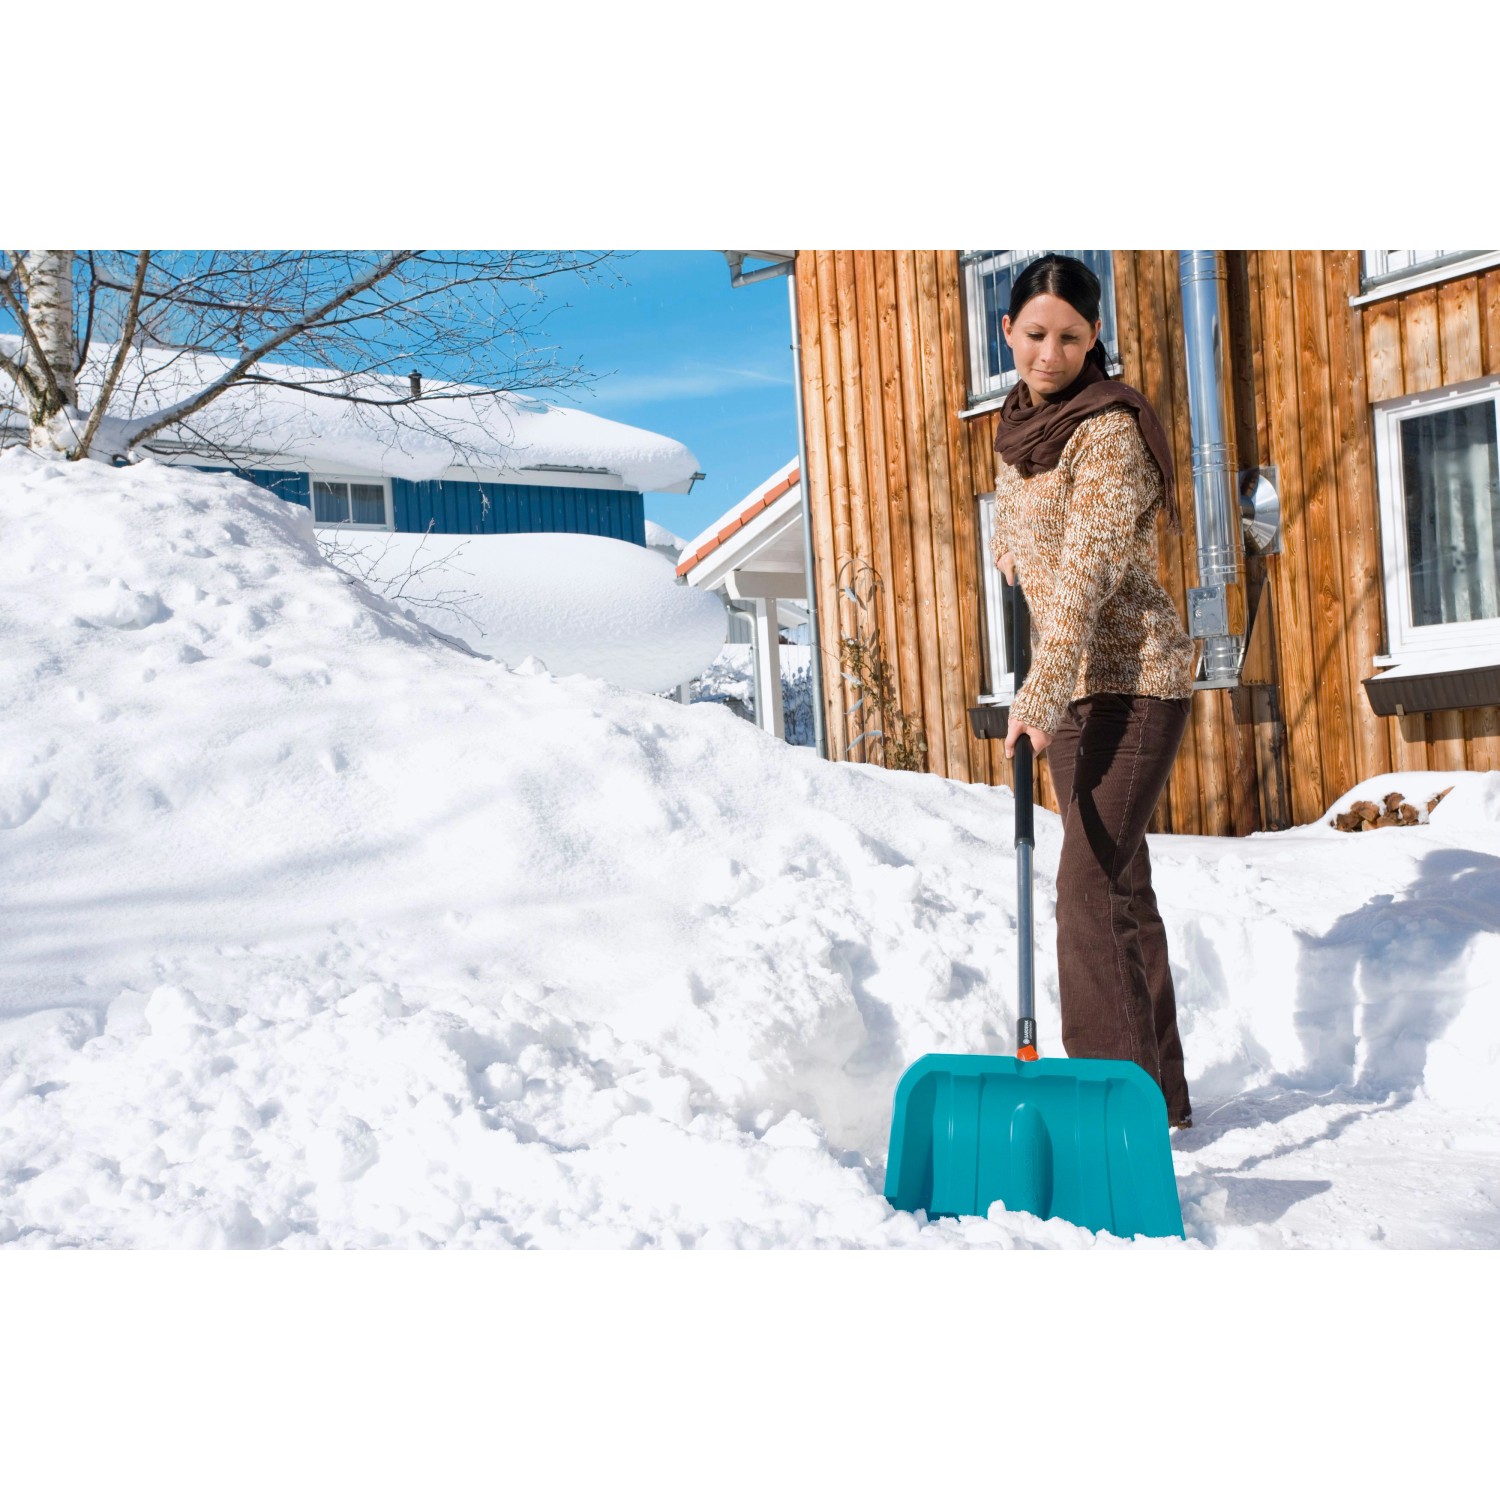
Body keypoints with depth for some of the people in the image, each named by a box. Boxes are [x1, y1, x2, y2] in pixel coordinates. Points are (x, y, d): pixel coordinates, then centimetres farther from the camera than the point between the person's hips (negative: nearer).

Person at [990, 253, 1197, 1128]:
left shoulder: (1111, 429, -14)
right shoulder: (1020, 425, 11)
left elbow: (1088, 571, -26)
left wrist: (1040, 696, -34)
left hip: (1133, 678, -8)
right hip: (1074, 685, 8)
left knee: (1092, 890, -14)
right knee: (1119, 885, 11)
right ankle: (1160, 1090, 20)